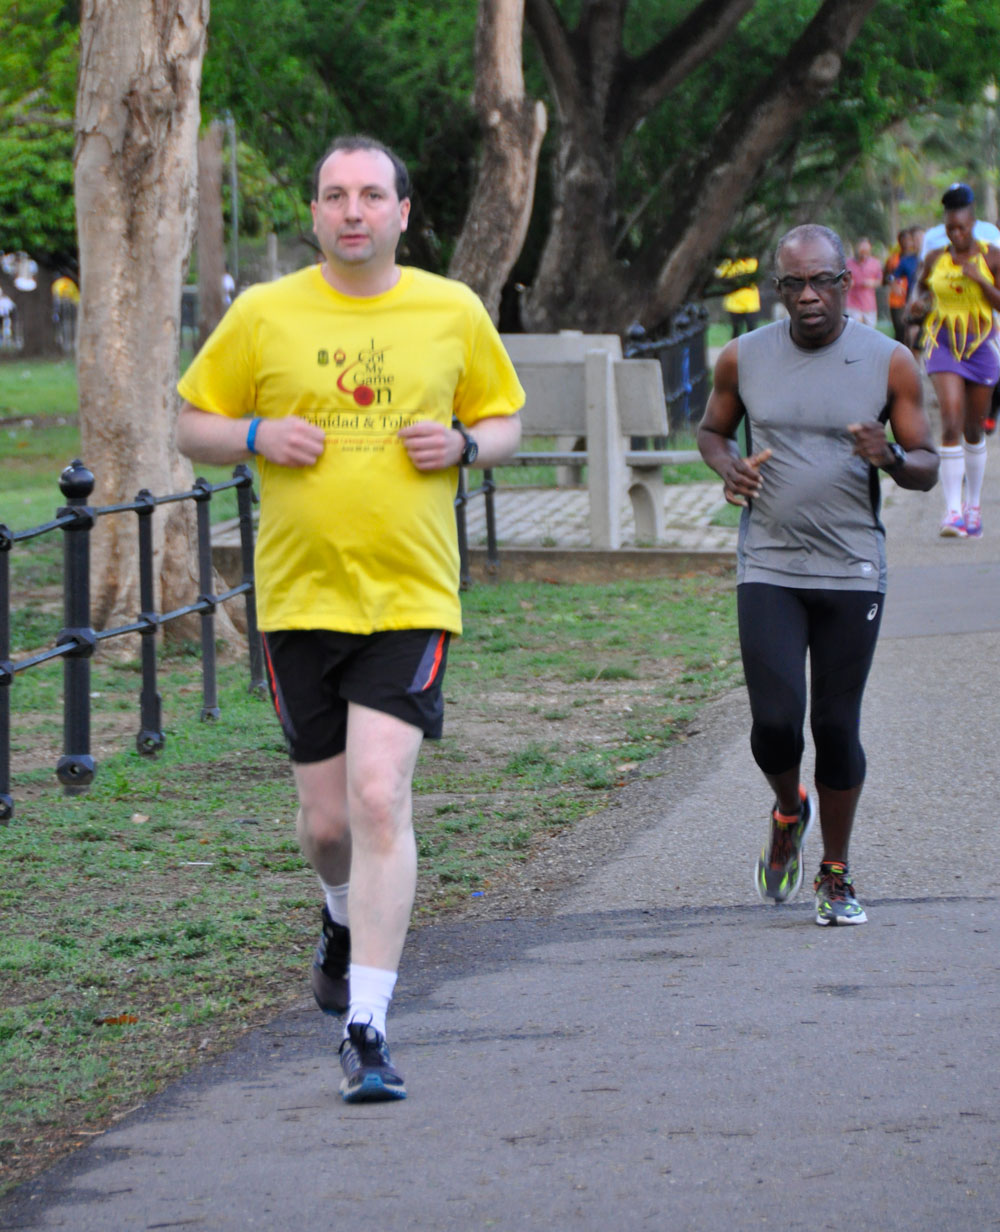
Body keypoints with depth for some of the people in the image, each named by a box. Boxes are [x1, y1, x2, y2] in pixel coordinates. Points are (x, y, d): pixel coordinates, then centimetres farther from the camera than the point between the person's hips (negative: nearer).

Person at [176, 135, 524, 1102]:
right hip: (299, 597, 1)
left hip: (412, 596, -1)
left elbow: (506, 420, 16)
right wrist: (257, 435, -11)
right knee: (326, 819, 6)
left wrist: (465, 443, -6)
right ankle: (345, 922, 44)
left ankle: (365, 1030, -13)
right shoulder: (264, 315, 2)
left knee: (379, 796, -16)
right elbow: (192, 424, 10)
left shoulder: (453, 313, 4)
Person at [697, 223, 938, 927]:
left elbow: (928, 468, 5)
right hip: (768, 570, 0)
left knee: (837, 726, 1)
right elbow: (713, 429, 20)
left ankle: (836, 875, 20)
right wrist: (729, 467, -3)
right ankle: (788, 811, 24)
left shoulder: (889, 363, -1)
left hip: (853, 572, 0)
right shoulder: (743, 359, 3)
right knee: (775, 721, -11)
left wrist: (892, 457, -18)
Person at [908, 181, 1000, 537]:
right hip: (943, 344, 0)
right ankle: (953, 510, -20)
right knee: (951, 423, -16)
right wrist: (917, 301, 0)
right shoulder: (935, 258, 2)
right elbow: (921, 284, 22)